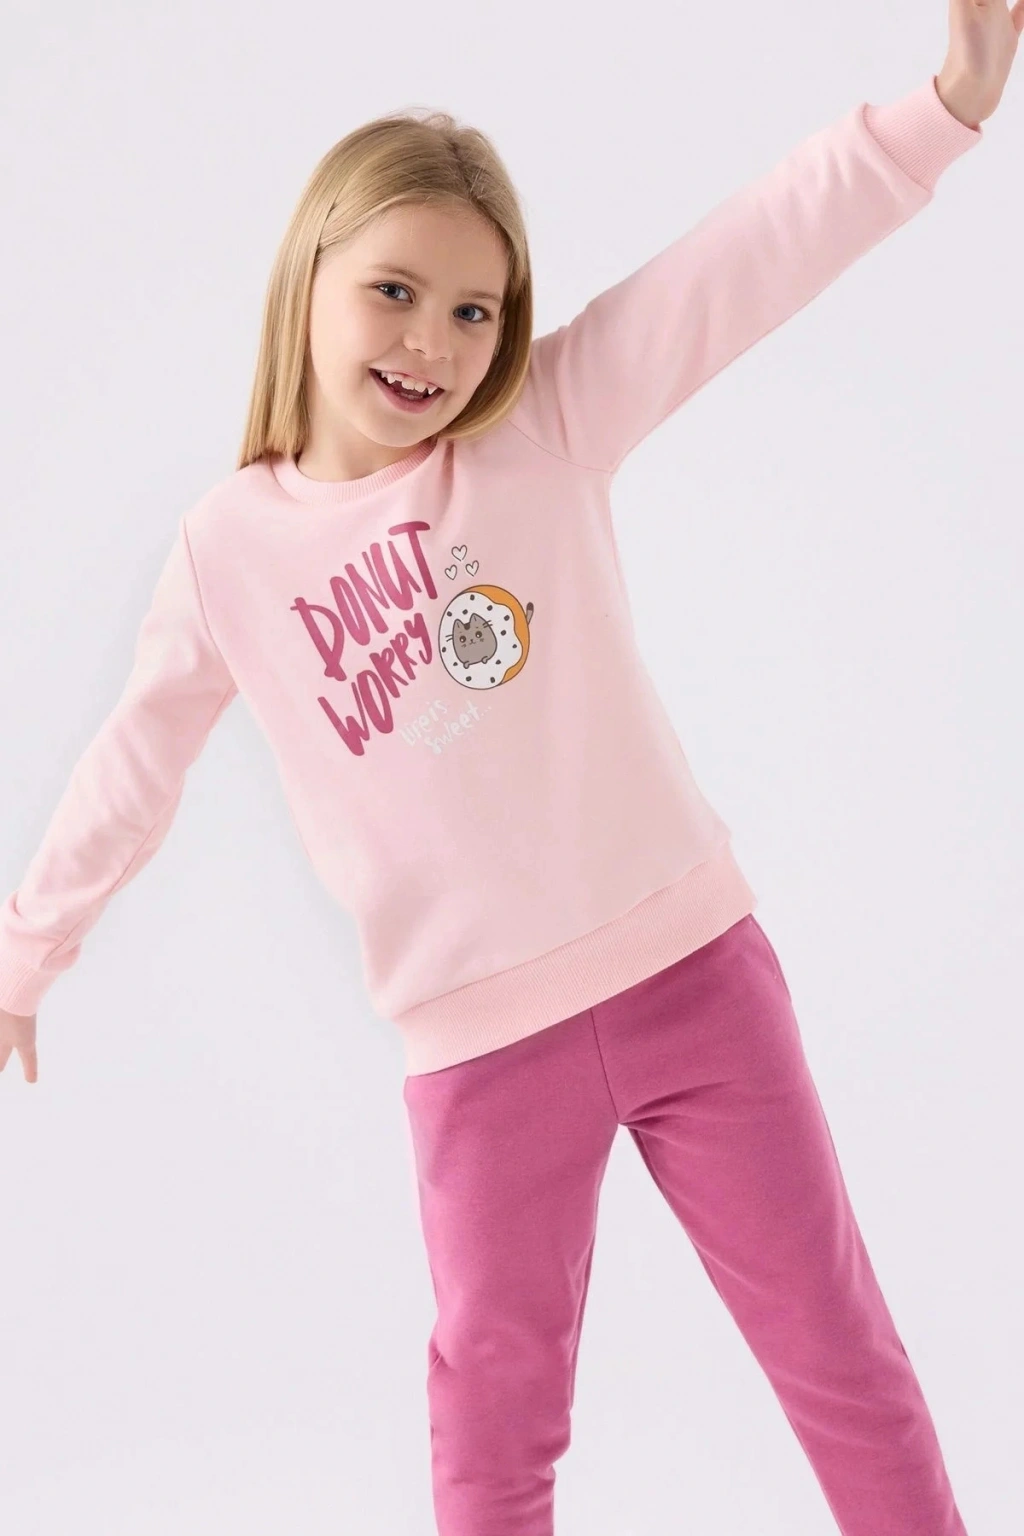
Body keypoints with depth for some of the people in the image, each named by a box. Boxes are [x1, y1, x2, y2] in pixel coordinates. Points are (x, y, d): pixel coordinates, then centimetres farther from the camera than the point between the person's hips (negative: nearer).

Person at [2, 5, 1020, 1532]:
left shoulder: (548, 426, -4)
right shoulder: (228, 550, 0)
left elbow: (745, 265, -14)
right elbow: (133, 769, 12)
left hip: (689, 961, 0)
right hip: (479, 1038, 0)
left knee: (833, 1337, 12)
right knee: (494, 1391, 11)